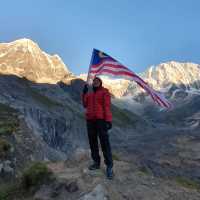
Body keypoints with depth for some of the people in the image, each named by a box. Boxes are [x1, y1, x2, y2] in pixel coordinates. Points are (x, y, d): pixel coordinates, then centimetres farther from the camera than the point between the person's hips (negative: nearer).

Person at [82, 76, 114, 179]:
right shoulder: (89, 93, 18)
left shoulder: (104, 92, 0)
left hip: (101, 120, -6)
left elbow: (107, 106, -9)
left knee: (105, 143, -7)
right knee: (92, 142, 10)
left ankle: (109, 166, -2)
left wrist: (108, 120, -17)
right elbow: (85, 105, 14)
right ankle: (96, 162, 23)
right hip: (90, 121, 6)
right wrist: (84, 93, 6)